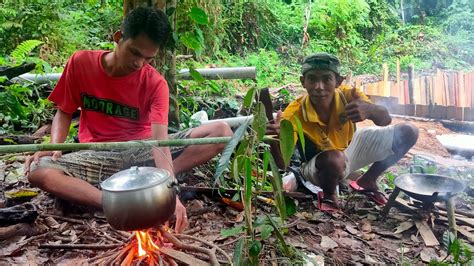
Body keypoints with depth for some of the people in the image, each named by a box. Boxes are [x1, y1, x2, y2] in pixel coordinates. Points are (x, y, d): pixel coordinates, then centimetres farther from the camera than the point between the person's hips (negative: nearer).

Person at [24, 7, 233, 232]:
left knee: (222, 132, -18)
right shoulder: (81, 62, -6)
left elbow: (160, 140, -23)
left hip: (142, 152, 0)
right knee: (38, 171, -29)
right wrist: (55, 146, -16)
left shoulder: (155, 83, -11)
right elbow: (64, 112, 6)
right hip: (98, 156, 1)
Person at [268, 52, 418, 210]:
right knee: (334, 160, -42)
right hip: (320, 166, -4)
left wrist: (369, 110, -55)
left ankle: (367, 181, 10)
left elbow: (386, 120, -32)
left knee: (408, 133, -4)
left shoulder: (347, 95, -26)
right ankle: (329, 194, -5)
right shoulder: (295, 113, -33)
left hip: (349, 147, 5)